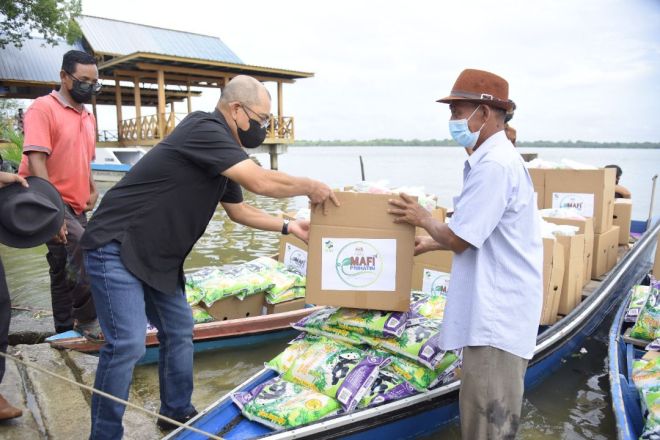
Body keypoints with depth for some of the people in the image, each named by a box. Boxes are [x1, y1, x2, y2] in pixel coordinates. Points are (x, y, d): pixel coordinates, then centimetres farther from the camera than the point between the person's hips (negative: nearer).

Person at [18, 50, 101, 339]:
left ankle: (66, 331, 24)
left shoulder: (88, 117, 14)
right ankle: (87, 321, -9)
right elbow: (36, 159, -18)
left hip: (76, 205, 8)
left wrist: (92, 190, 8)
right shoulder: (43, 108, -9)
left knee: (66, 270, 13)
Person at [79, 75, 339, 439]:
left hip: (155, 257, 10)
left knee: (179, 331, 14)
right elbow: (261, 182, -27)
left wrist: (288, 227, 10)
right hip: (115, 246, -10)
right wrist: (311, 187, -11)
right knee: (128, 344, -13)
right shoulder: (203, 129, -21)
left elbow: (238, 210, 18)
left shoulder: (223, 154, 9)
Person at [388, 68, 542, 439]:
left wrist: (424, 220, -1)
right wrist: (431, 244, 23)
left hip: (498, 313, -10)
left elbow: (458, 238, -19)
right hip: (496, 307, 10)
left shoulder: (494, 165, -21)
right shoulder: (496, 158, 14)